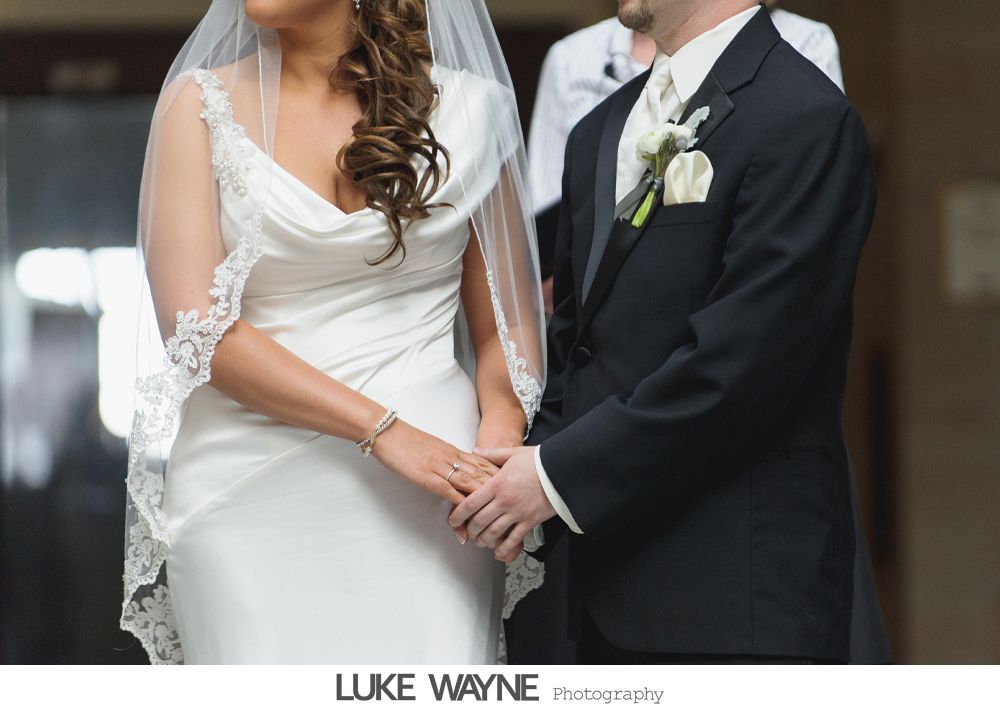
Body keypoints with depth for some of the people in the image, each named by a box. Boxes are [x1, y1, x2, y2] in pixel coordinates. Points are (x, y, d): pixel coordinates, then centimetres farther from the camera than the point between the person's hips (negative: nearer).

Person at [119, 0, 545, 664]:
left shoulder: (469, 105, 8)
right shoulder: (201, 104, 5)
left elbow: (509, 324, 10)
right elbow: (194, 325, -5)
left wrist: (499, 445, -11)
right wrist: (382, 430, -14)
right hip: (253, 500, 0)